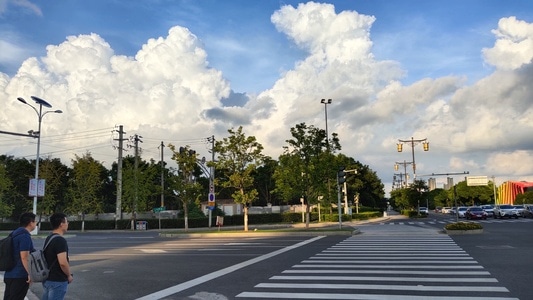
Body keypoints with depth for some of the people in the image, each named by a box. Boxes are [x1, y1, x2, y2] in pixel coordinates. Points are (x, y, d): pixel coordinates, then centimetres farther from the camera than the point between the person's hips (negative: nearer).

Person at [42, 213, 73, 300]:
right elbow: (63, 263, -27)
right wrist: (69, 275, -11)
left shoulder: (48, 239, 10)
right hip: (57, 281, -9)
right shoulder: (60, 240, -20)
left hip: (46, 279, 9)